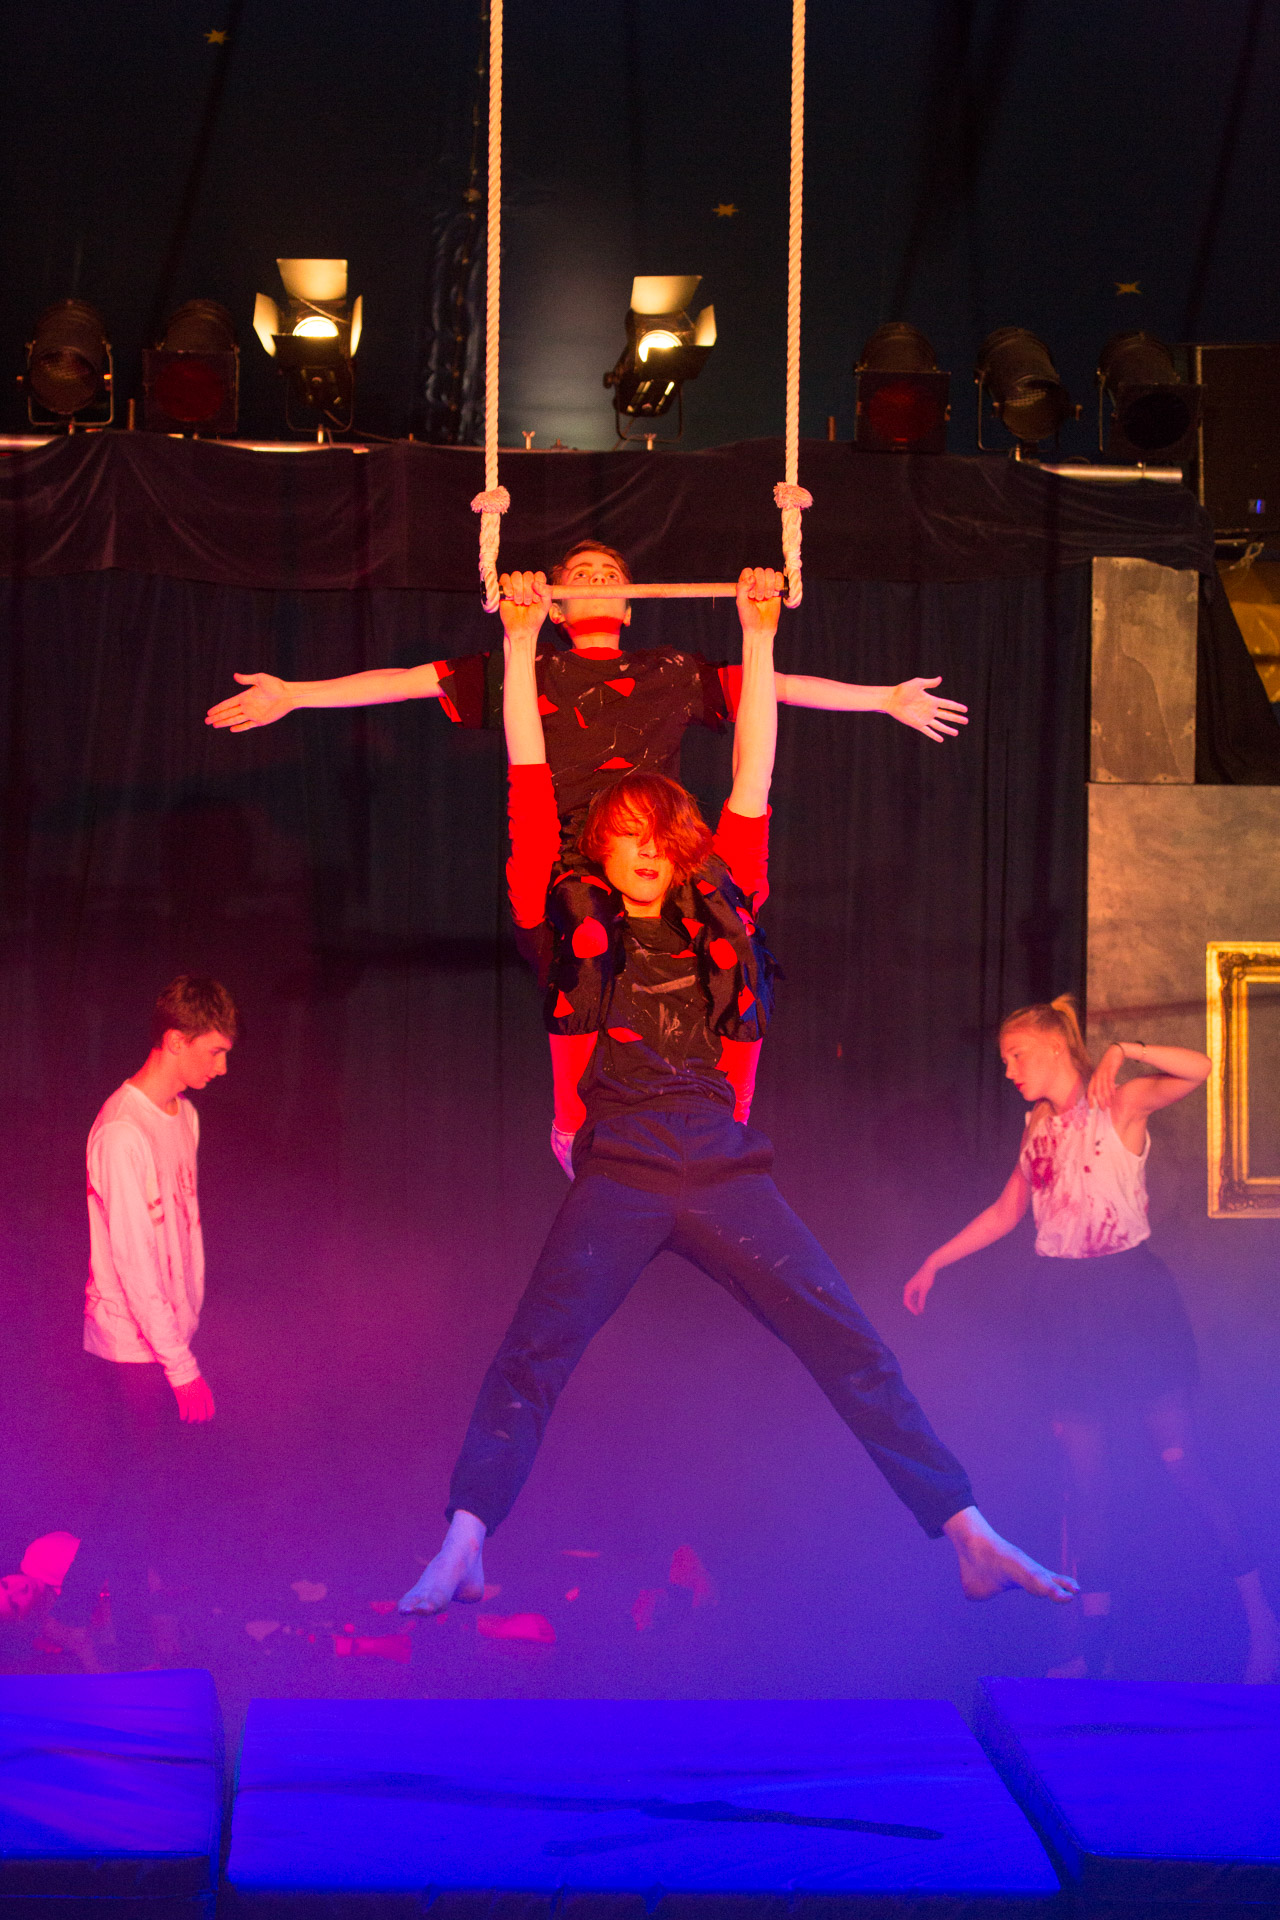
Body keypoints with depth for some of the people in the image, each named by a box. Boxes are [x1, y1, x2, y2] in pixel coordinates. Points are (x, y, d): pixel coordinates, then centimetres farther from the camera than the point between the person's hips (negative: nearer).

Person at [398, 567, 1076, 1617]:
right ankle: (462, 1550, -19)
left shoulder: (721, 916, 16)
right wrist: (521, 641, 8)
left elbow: (753, 774, 16)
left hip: (726, 1168, 2)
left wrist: (759, 635, 15)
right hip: (619, 1174, -1)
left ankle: (972, 1539, -5)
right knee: (529, 1360, -15)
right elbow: (531, 780, 8)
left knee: (853, 1351, -4)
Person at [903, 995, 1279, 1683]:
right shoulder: (1039, 1126, 13)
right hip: (1066, 1302, 6)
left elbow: (1198, 1070, -23)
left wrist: (1122, 1051, -26)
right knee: (1083, 1470, 3)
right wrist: (933, 1263, 23)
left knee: (1178, 1457, -7)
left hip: (1132, 1291, -6)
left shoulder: (1120, 1104, -6)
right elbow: (1004, 1213, 23)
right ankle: (1095, 1640, 7)